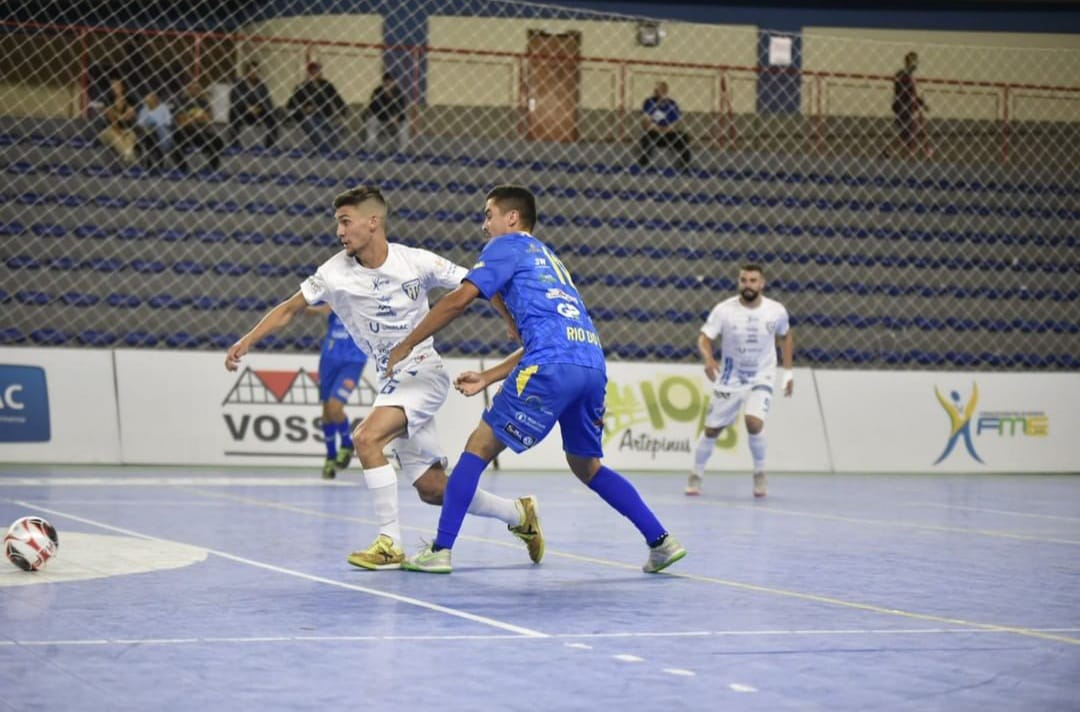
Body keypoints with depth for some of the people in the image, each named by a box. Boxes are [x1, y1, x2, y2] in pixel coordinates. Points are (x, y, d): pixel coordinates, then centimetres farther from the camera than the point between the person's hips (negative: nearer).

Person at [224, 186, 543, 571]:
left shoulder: (417, 262, -11)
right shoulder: (335, 272, -2)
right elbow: (289, 308, 8)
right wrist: (246, 341, -1)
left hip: (424, 374, -5)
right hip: (391, 385, 5)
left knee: (366, 438, -27)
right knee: (432, 489, 4)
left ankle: (390, 543, -20)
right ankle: (519, 514, 26)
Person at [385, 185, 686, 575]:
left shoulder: (508, 246, 10)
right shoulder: (547, 258, 34)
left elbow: (459, 299, -1)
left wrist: (407, 344, 7)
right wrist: (485, 378, 29)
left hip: (554, 367, -8)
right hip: (593, 364, 8)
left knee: (480, 447, 2)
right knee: (587, 467, 23)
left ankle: (440, 550, -2)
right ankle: (662, 541, 16)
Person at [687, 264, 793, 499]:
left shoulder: (776, 311, -9)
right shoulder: (724, 310, -15)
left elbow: (785, 337, 10)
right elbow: (704, 338, -15)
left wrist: (788, 371, 8)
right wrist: (708, 358, -36)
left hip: (761, 379, -1)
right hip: (729, 380, 1)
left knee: (754, 423, -24)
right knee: (712, 429, 5)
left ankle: (760, 473, 1)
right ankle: (696, 475, 28)